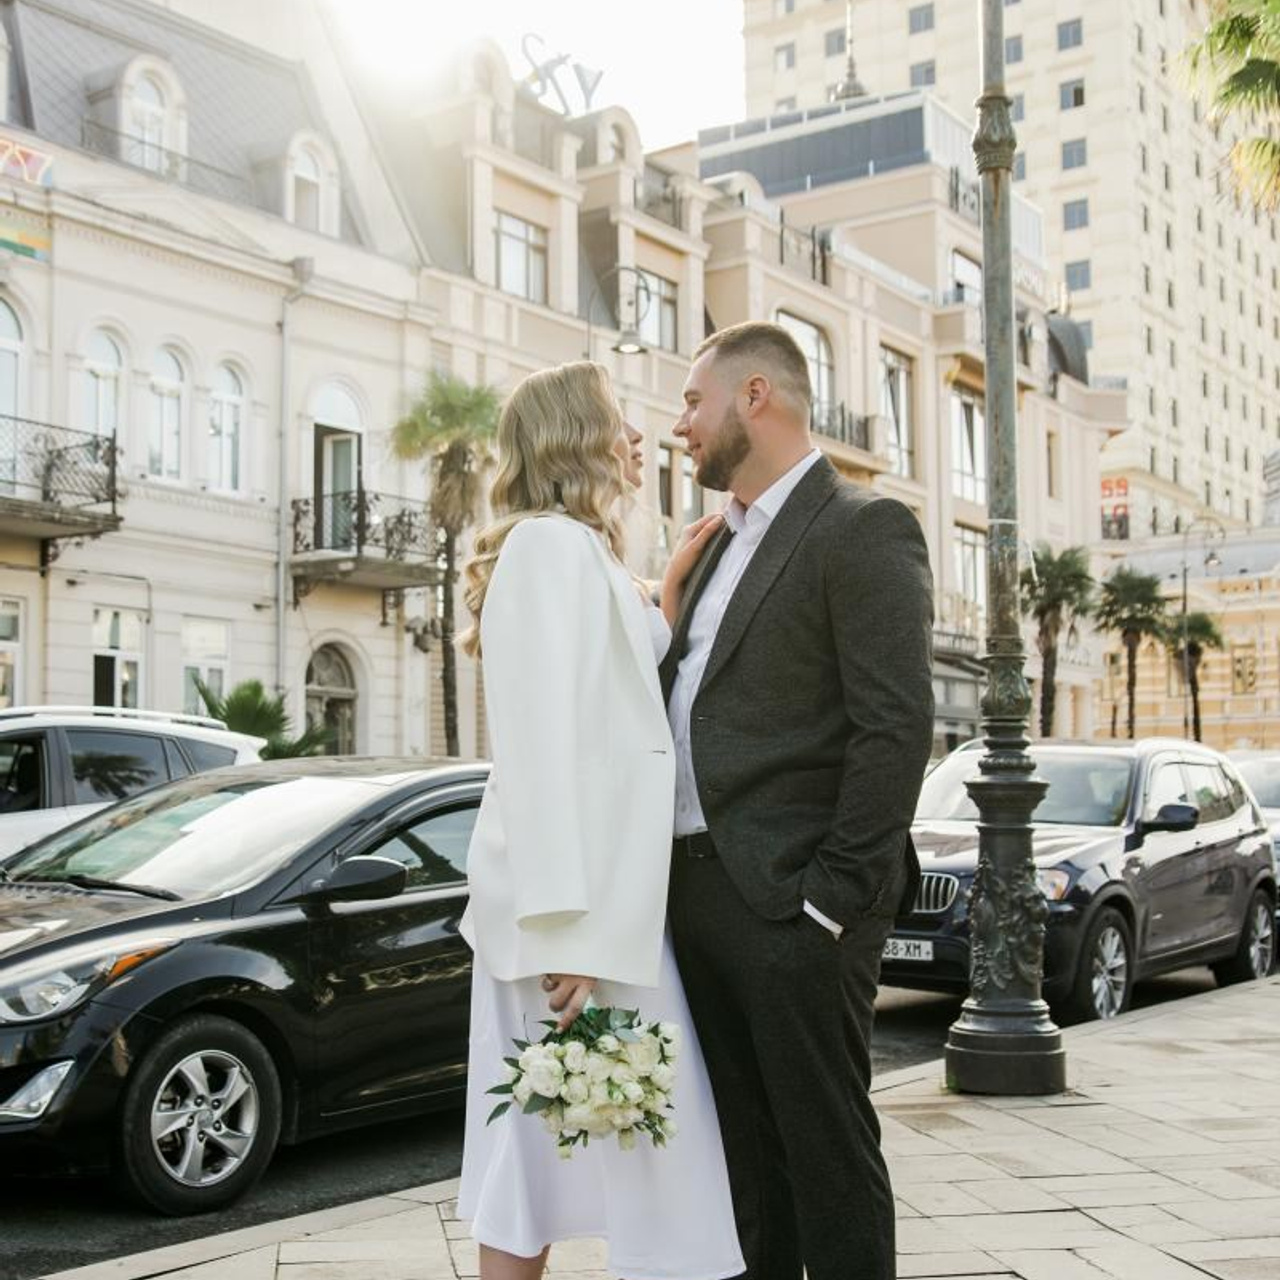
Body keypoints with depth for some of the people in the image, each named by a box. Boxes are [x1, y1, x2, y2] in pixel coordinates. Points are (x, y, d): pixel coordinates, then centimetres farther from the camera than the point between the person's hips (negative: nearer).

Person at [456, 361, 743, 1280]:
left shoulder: (571, 552, 20)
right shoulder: (556, 545, -10)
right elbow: (548, 739, -19)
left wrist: (667, 598, 9)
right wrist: (573, 925, -24)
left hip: (584, 895, 10)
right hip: (587, 901, -10)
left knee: (536, 1149, 10)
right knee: (661, 1164, -5)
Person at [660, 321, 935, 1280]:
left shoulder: (863, 530, -8)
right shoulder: (724, 544, 19)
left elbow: (897, 726, -16)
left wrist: (834, 895, -18)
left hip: (792, 900, -8)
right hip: (699, 886, 8)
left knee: (827, 1150, 1)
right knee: (746, 1153, 16)